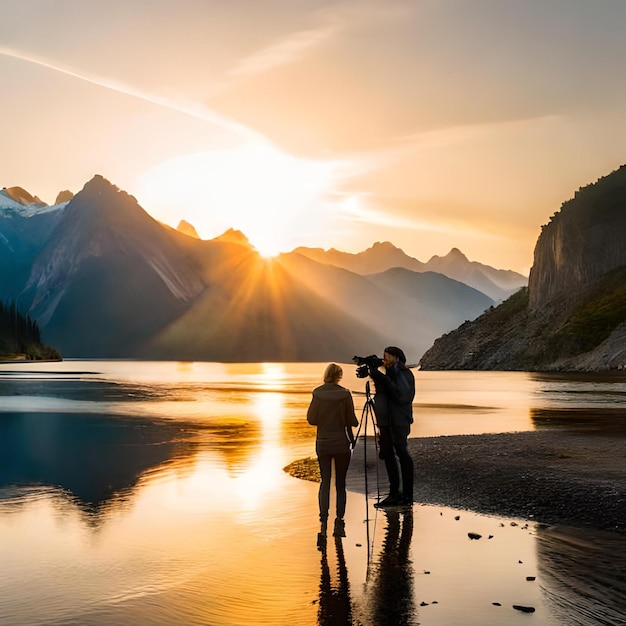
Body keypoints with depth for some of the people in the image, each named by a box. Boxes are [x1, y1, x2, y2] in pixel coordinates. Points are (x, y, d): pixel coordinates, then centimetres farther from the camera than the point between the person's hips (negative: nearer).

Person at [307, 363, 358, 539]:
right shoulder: (344, 395, -10)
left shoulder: (317, 394, -4)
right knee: (340, 483, 8)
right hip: (342, 444, -2)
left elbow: (311, 419, -1)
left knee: (325, 481, 9)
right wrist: (356, 422, 14)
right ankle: (339, 523, 6)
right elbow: (351, 421, -8)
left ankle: (323, 522, -2)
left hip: (322, 444, 2)